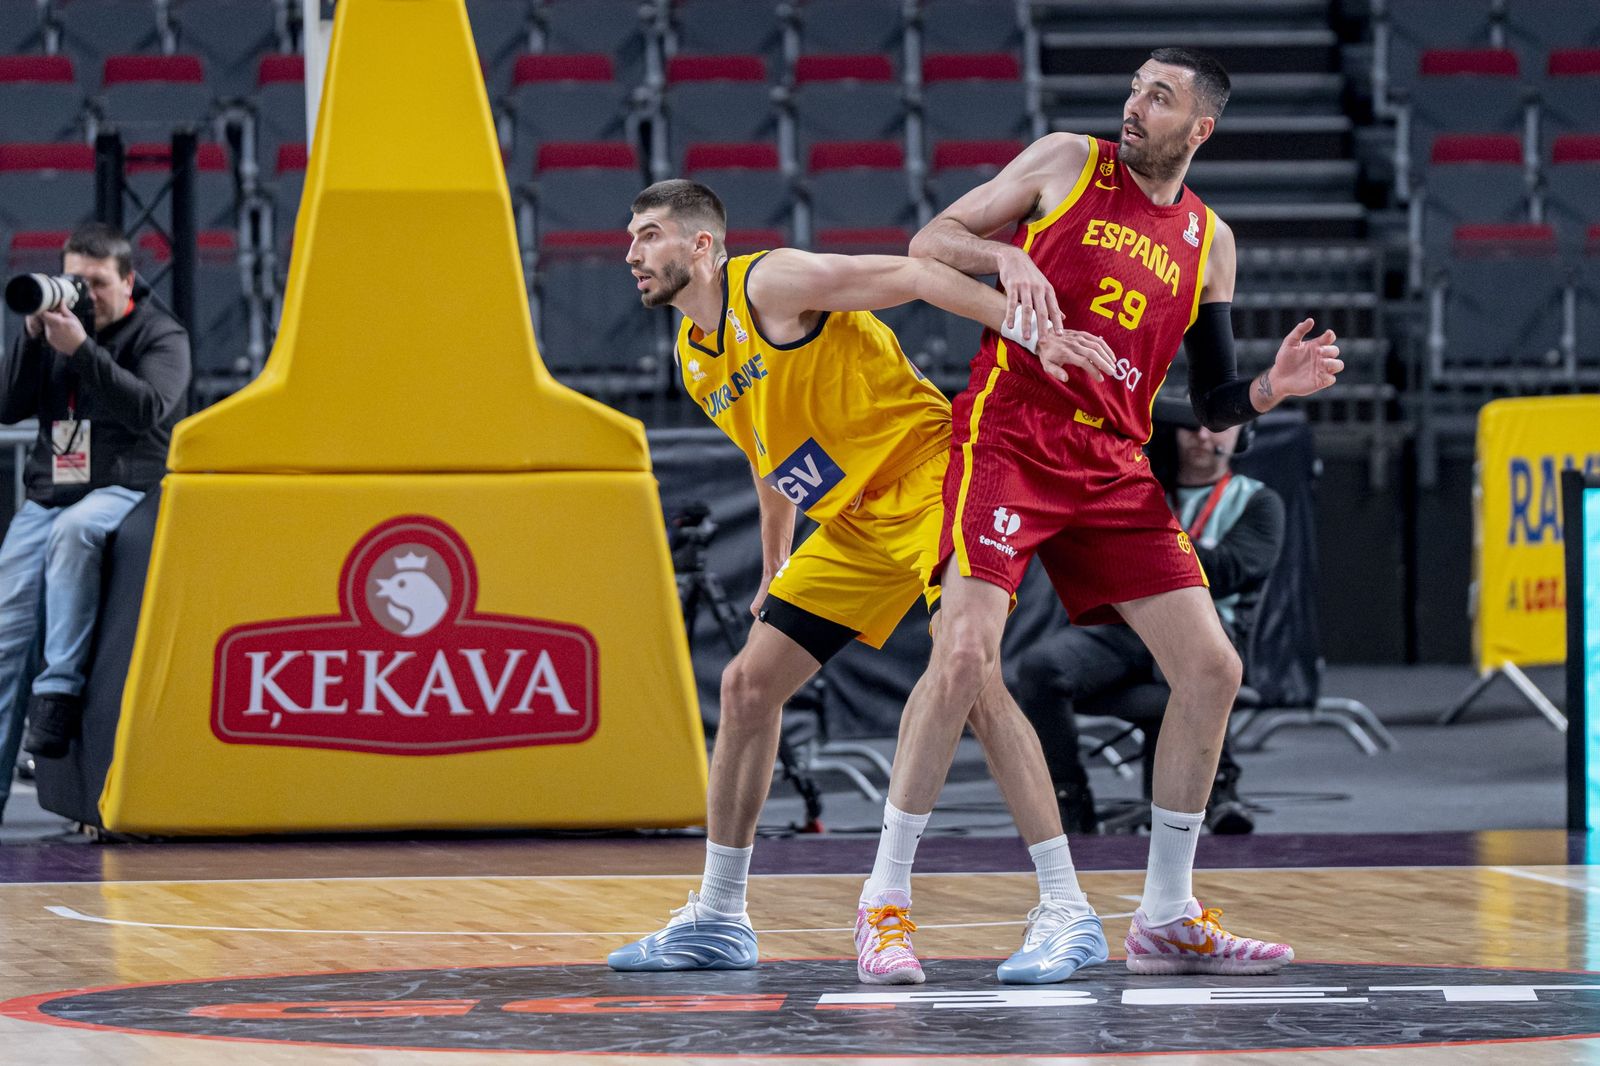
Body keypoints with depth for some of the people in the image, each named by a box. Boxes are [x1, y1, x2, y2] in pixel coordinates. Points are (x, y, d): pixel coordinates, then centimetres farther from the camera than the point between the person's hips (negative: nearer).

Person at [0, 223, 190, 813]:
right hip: (47, 494, 5)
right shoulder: (54, 330, 14)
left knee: (74, 529, -40)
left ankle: (59, 688, -34)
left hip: (123, 489, -5)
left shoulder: (161, 336, 0)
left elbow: (149, 410, -18)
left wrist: (82, 351, -24)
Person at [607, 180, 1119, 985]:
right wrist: (774, 574, 31)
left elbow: (911, 276, -19)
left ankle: (1066, 911, -23)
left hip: (928, 478, -9)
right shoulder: (693, 354, 13)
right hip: (854, 523, 9)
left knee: (971, 680, -24)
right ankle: (717, 920, 16)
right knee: (749, 683, 6)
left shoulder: (772, 283, -14)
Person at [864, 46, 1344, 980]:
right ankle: (887, 895, -8)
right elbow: (930, 241, 5)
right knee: (967, 651, -20)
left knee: (1211, 669, -1)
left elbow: (1213, 403, 15)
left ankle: (1167, 919, 10)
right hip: (1009, 437, -5)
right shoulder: (1067, 164, 5)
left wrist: (1275, 387, -6)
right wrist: (1005, 258, -15)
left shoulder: (1209, 241, 14)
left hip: (1115, 465, 5)